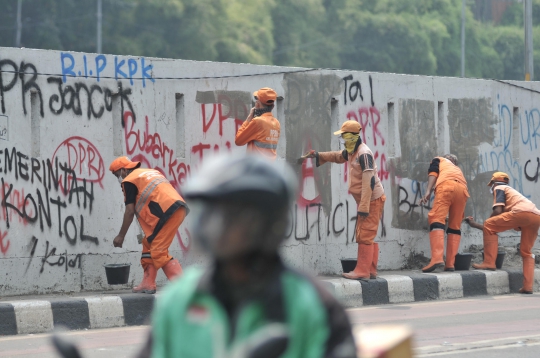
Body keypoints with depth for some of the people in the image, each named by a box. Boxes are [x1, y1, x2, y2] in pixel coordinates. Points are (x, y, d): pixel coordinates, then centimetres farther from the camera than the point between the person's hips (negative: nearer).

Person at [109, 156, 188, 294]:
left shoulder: (129, 181, 3)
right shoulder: (151, 172, 28)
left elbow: (130, 211, -2)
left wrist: (121, 236, 5)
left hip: (168, 212, -9)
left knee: (158, 251, -8)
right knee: (149, 244, 18)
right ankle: (148, 284, 20)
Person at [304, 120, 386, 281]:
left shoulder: (364, 154, -19)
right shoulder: (351, 152, 11)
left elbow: (368, 182, -25)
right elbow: (337, 156, 35)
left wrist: (364, 207, -27)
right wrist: (318, 155, 32)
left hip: (372, 200, -10)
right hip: (364, 201, 10)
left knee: (365, 236, -10)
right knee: (367, 236, 12)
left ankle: (362, 271, -10)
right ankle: (370, 270, 16)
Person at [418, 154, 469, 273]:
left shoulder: (439, 160, 33)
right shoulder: (457, 169, 45)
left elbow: (433, 173, 11)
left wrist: (428, 191, -2)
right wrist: (461, 215, 52)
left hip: (446, 185, -5)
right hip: (463, 189, 5)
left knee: (436, 219, -15)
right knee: (455, 227, 12)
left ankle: (437, 259, -32)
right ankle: (450, 264, 3)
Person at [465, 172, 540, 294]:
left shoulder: (499, 189, 18)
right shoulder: (512, 191, 40)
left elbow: (498, 211, -1)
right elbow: (496, 228, 38)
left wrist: (487, 223, 18)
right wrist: (475, 225, 45)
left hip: (523, 212, -8)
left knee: (489, 225, 4)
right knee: (526, 252, 20)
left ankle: (489, 262, -2)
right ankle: (527, 286, 8)